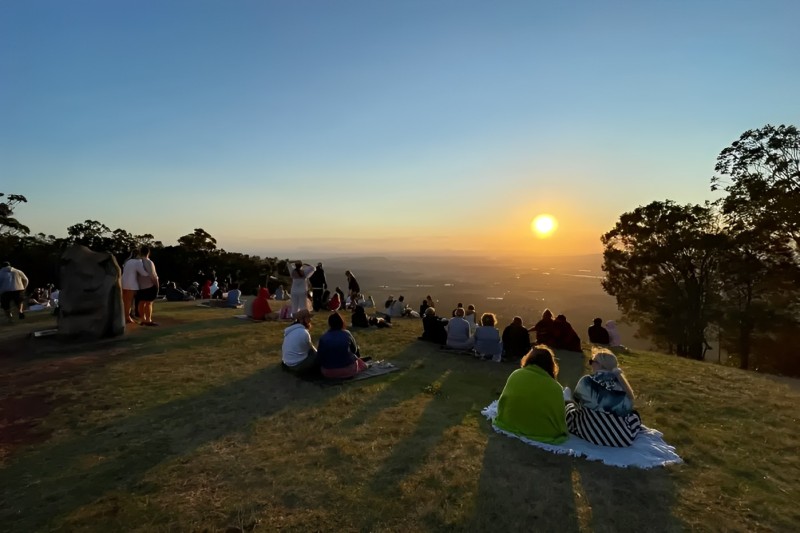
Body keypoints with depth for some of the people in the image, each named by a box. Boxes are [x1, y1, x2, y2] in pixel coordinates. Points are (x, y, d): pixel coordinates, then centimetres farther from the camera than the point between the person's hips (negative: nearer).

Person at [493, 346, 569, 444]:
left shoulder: (516, 374, -5)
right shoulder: (555, 387, -9)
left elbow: (502, 402, 4)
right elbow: (559, 419, 0)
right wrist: (560, 432, 20)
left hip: (509, 425, 0)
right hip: (543, 434, 0)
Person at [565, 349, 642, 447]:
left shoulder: (587, 381, -7)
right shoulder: (622, 382, 0)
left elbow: (576, 398, 13)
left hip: (591, 435, -2)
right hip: (624, 438, 2)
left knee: (570, 405, 22)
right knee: (634, 414, 30)